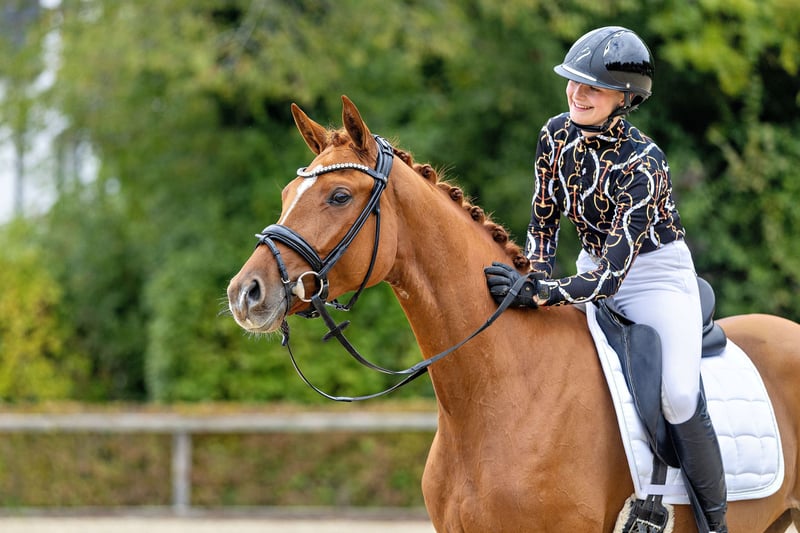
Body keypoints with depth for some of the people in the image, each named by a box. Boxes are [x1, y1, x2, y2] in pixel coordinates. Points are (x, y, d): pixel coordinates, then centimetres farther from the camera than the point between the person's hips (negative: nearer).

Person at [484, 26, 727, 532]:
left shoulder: (642, 162, -28)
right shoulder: (557, 134, -9)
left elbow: (611, 274, -32)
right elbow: (544, 219, 4)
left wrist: (540, 293, -42)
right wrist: (534, 279, -12)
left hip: (656, 275, -7)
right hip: (595, 267, 7)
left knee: (679, 395, -25)